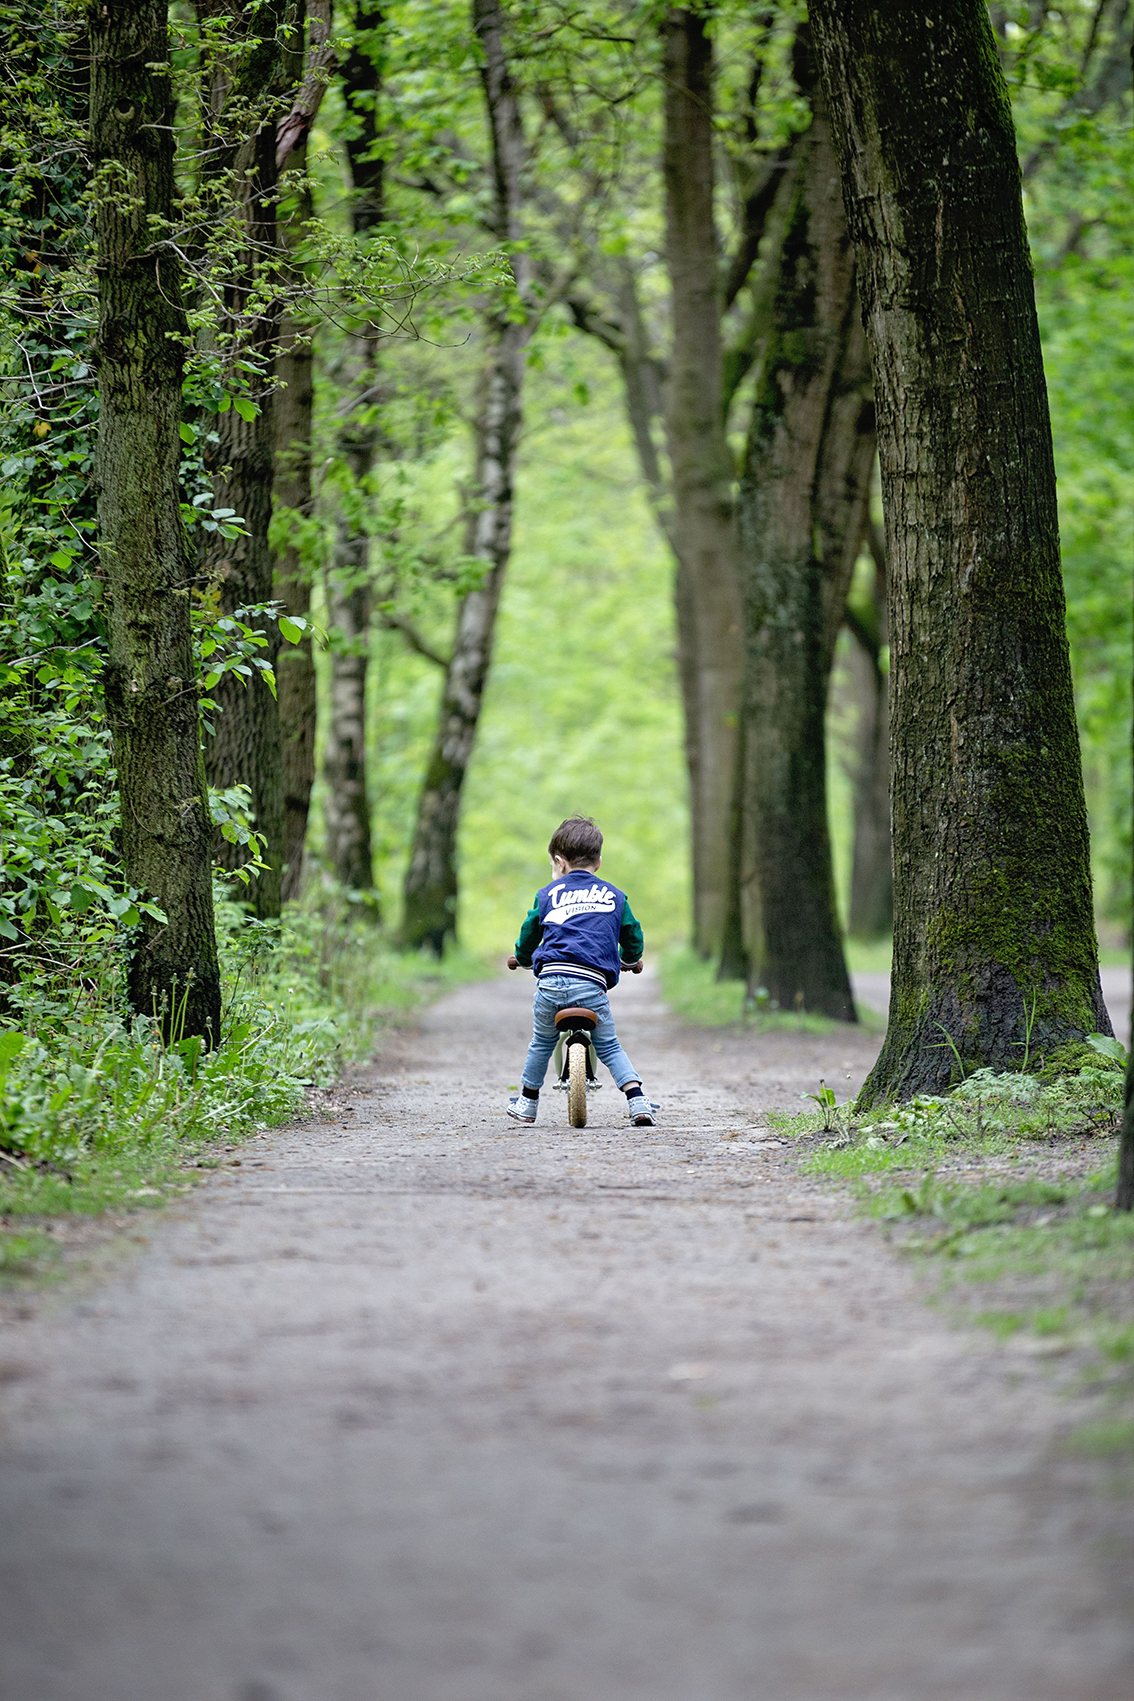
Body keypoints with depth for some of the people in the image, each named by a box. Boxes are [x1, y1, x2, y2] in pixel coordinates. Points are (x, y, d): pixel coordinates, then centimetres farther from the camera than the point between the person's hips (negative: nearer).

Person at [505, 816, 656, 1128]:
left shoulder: (548, 894, 15)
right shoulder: (614, 896, 17)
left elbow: (529, 933, 24)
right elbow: (632, 935, 25)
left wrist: (521, 958, 46)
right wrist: (630, 960, 48)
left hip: (551, 977, 0)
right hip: (592, 984, 0)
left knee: (541, 1043, 20)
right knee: (609, 1047, 11)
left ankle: (527, 1103, 30)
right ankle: (637, 1101, -5)